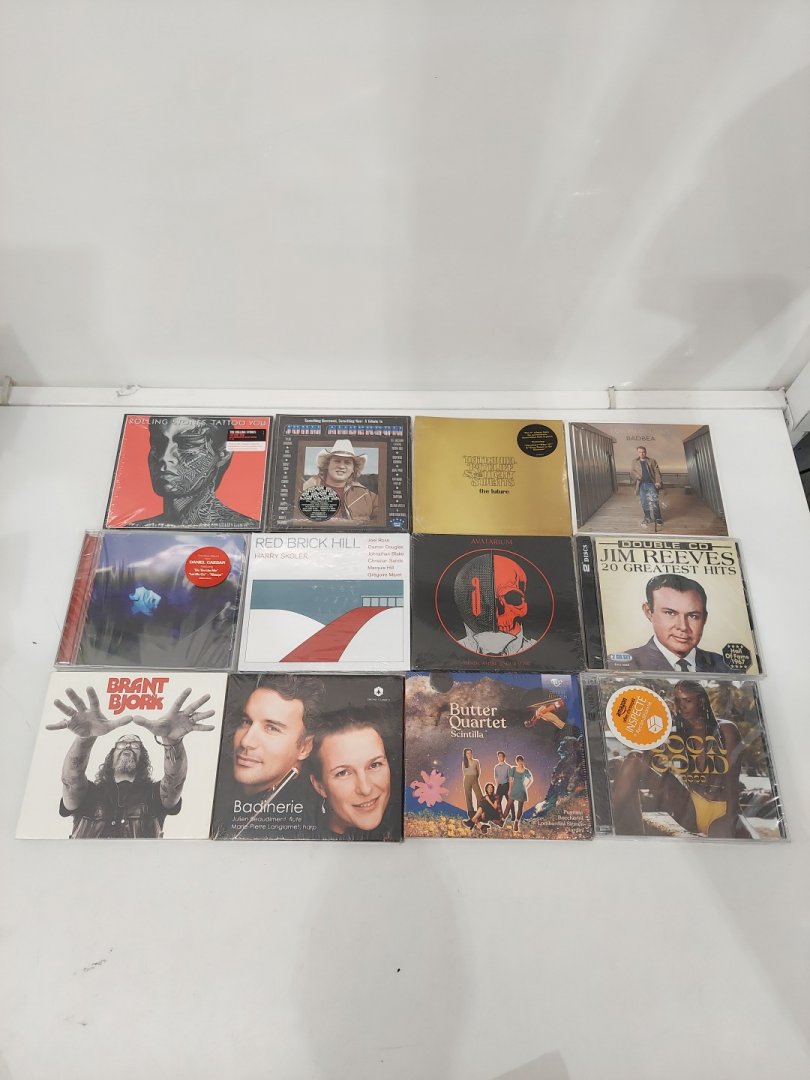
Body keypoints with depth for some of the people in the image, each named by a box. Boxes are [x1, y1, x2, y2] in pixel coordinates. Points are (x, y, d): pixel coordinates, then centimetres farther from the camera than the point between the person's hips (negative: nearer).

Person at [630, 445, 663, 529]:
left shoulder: (652, 461, 10)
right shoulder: (634, 462, 12)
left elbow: (657, 472, 4)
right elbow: (632, 473, 6)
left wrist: (658, 482, -10)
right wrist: (637, 477, -15)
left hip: (651, 484, -1)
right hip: (641, 485, 1)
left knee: (654, 501, -6)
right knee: (644, 503, 5)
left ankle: (658, 518, 2)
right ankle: (647, 518, 15)